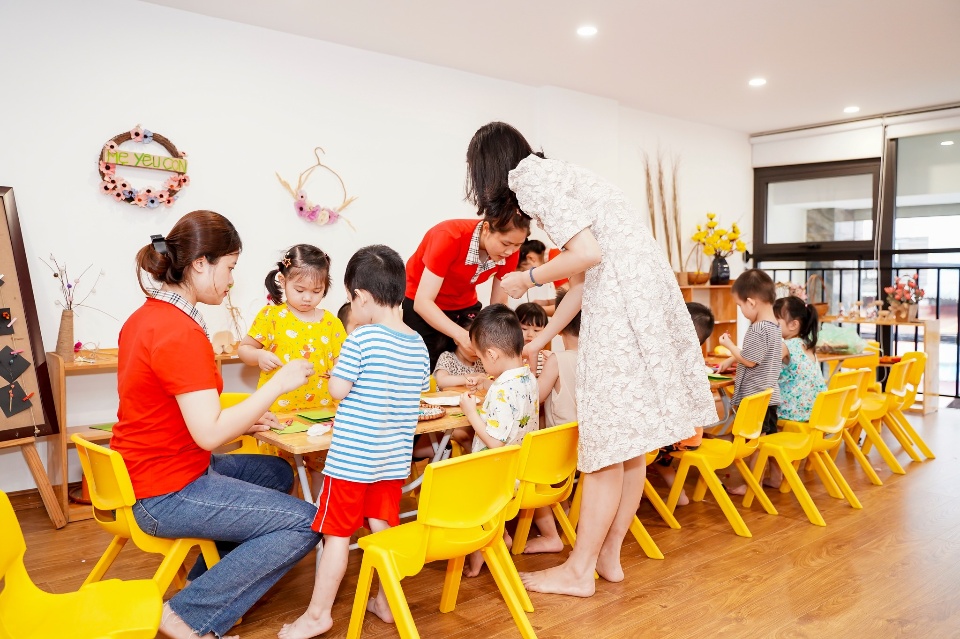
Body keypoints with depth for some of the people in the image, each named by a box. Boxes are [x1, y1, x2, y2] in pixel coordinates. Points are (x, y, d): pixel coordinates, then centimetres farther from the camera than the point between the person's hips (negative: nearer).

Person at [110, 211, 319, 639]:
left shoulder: (147, 315, 6)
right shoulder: (181, 333, -25)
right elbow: (209, 434, -29)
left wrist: (243, 421, 6)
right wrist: (278, 384, -21)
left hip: (143, 472, 10)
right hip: (166, 495, -10)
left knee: (276, 472, 23)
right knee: (305, 523, -10)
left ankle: (209, 575, 26)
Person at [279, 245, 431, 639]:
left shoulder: (361, 338, -16)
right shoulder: (418, 344, 2)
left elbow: (338, 389, -15)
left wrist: (332, 375, 5)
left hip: (351, 456, -5)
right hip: (394, 458, 6)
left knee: (336, 533, 5)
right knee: (383, 529, 16)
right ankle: (386, 602, 27)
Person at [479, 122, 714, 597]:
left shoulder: (531, 178, -5)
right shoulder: (554, 175, 23)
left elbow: (587, 254, -18)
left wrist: (529, 278, -2)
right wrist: (540, 340, 29)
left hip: (621, 302, -10)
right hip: (644, 296, 10)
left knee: (607, 440, -2)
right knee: (628, 440, 12)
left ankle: (579, 571, 10)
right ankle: (609, 556, 24)